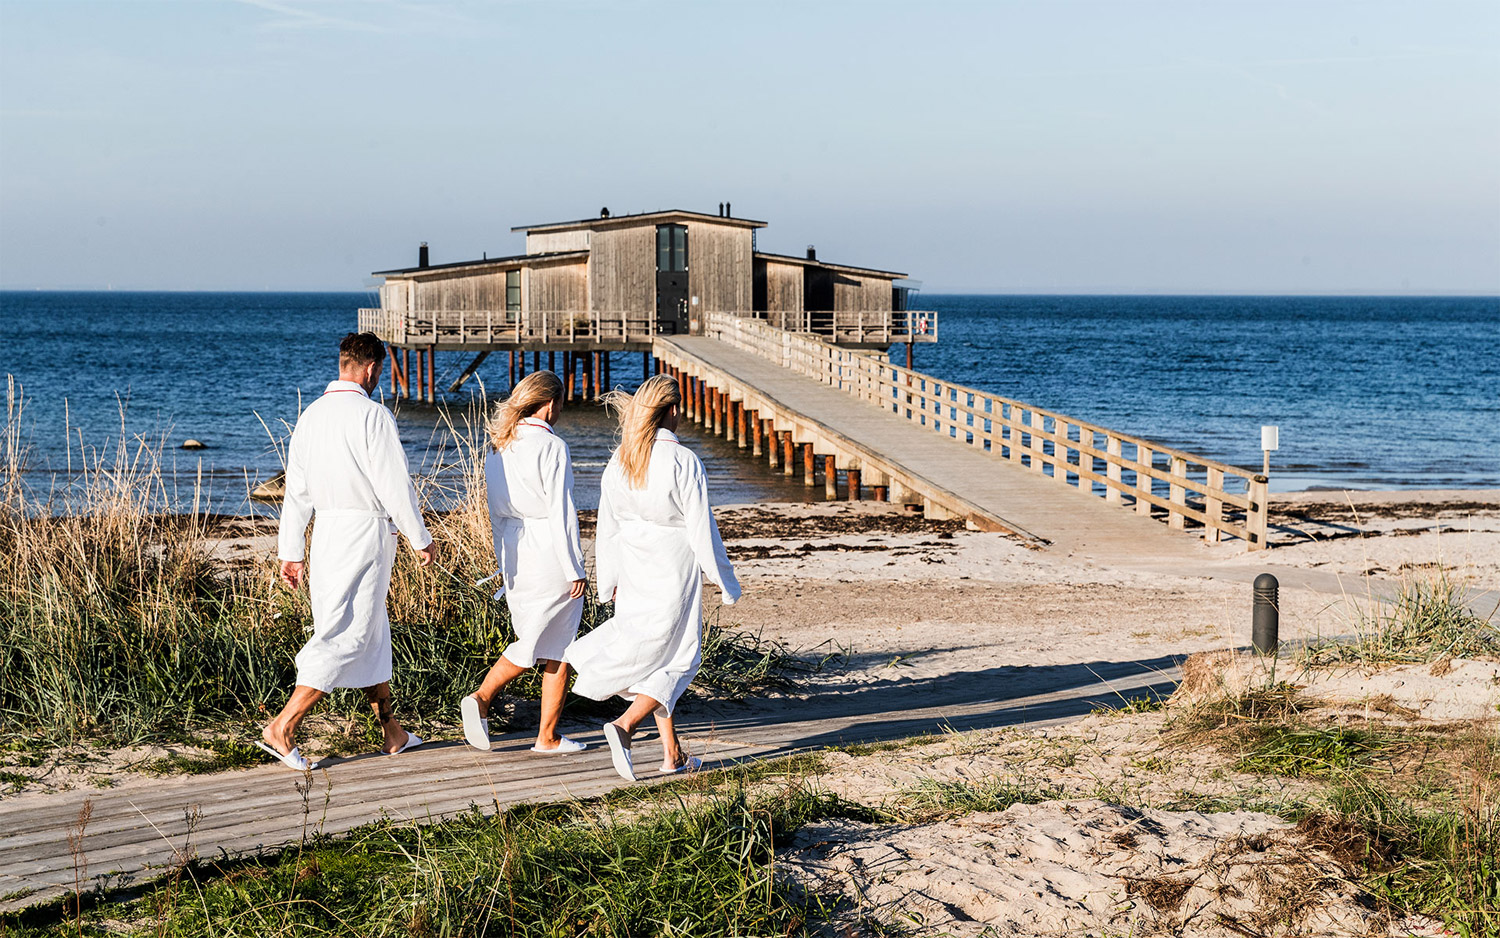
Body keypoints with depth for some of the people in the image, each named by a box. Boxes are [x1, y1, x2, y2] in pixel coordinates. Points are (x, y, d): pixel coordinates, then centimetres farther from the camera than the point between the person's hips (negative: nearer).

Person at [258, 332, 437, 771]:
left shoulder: (311, 415, 8)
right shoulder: (372, 415, -14)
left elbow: (297, 490, 11)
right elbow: (395, 485, -14)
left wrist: (291, 552, 15)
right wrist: (421, 540, -3)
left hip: (326, 531, 8)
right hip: (366, 533, -8)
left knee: (372, 632, 16)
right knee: (345, 636, -6)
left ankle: (393, 733, 22)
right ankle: (282, 728, -10)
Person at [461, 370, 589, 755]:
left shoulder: (501, 446, 8)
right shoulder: (551, 446, -14)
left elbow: (496, 510, 13)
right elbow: (561, 511, -15)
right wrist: (575, 569, -11)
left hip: (515, 553, 7)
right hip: (550, 554, -7)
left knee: (533, 640, 16)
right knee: (558, 648, 4)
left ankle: (482, 697, -2)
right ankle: (547, 736, 6)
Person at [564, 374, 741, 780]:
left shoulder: (619, 461, 0)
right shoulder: (683, 461, -16)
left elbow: (607, 527, 7)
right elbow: (701, 529, -13)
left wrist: (608, 581, 18)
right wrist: (724, 580, -3)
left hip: (633, 574, 6)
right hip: (674, 572, -6)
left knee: (647, 651, 14)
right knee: (674, 658, 5)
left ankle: (672, 752, 14)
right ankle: (625, 724, -16)